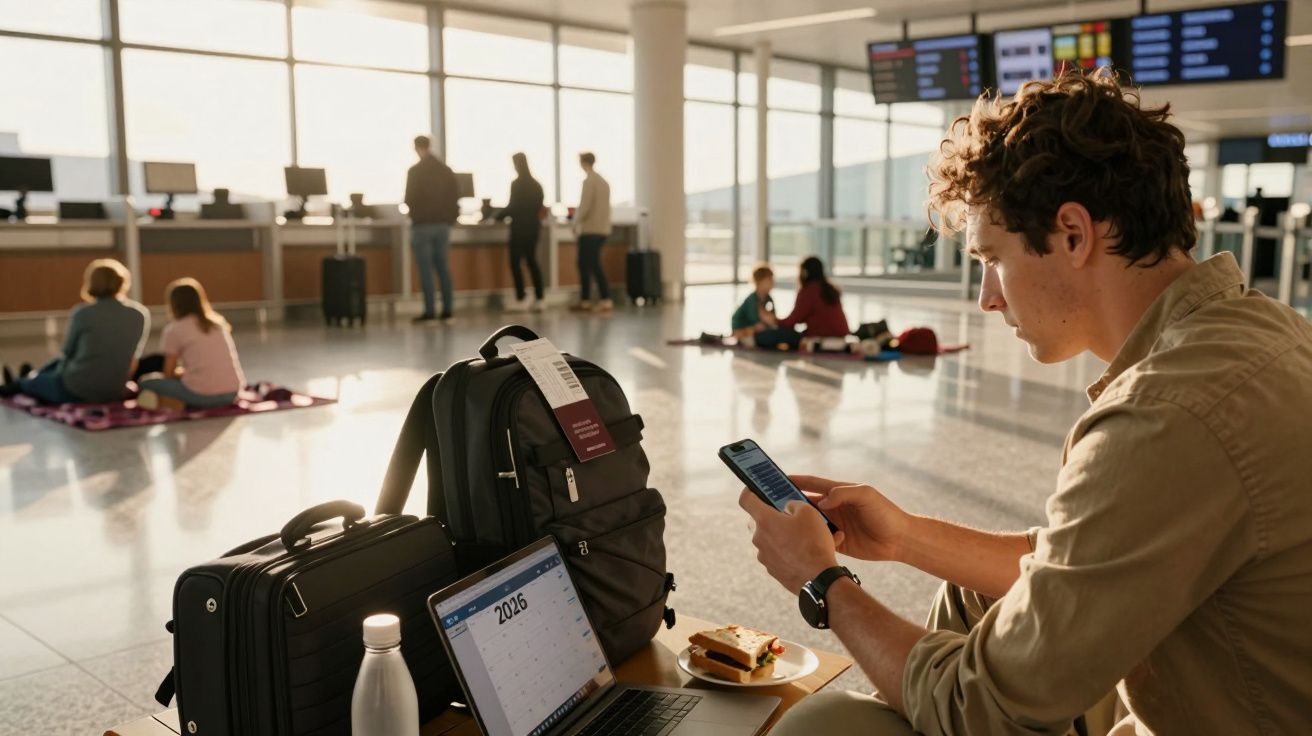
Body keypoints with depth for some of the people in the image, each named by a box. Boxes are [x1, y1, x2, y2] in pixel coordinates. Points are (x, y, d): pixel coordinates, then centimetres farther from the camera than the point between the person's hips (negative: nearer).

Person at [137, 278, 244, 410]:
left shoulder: (173, 330, 2)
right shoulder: (219, 322, 16)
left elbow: (168, 374, 5)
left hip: (202, 394, -6)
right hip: (232, 392, 6)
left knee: (147, 380, 15)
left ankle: (178, 403, -10)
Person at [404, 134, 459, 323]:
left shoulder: (415, 171, -8)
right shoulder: (447, 170, 7)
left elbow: (409, 199, -8)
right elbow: (455, 198, 7)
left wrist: (415, 214, 12)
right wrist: (450, 217, 13)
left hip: (422, 224, -5)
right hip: (443, 224, 5)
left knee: (425, 269, -3)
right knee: (443, 267, 8)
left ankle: (430, 311, -6)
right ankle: (447, 310, 7)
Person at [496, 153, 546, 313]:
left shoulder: (516, 184, -11)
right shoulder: (536, 184, 11)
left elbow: (512, 207, -14)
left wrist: (497, 217, -2)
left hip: (520, 228, -7)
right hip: (533, 227, 7)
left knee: (515, 263, -2)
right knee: (532, 261, 10)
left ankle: (521, 299, -8)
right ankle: (538, 299, 5)